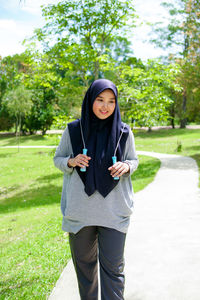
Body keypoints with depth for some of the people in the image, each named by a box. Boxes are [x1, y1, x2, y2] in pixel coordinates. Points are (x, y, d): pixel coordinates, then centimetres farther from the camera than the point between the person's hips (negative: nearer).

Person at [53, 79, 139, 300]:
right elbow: (58, 159, 7)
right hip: (80, 211, 1)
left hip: (113, 212, -1)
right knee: (84, 263, 17)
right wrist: (71, 161, -16)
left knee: (113, 267, 3)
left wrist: (125, 166, -15)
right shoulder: (73, 130, -3)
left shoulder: (124, 132, -3)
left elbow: (134, 160, 9)